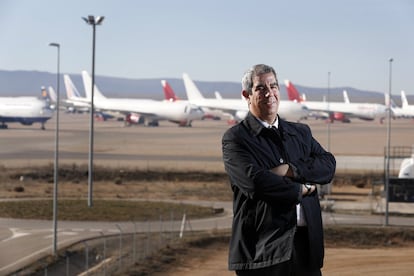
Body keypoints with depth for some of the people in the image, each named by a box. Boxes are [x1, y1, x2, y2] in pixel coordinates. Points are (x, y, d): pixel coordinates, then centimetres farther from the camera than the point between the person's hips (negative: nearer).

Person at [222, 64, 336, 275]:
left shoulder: (301, 133, 17)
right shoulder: (235, 138, -2)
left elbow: (328, 164, 2)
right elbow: (254, 181, -16)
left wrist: (289, 169, -13)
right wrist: (301, 189, -6)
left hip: (306, 243, 5)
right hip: (263, 248, -5)